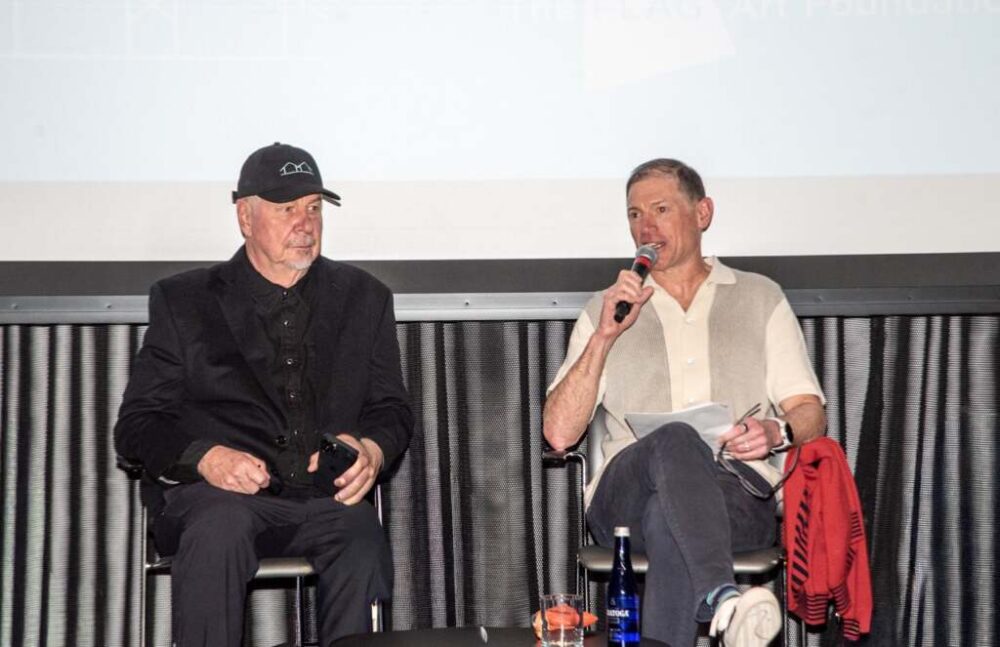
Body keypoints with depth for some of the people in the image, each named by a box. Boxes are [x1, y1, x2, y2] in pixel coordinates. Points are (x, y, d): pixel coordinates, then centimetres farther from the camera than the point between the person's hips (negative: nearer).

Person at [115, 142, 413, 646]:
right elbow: (136, 426, 8)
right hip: (215, 494, -1)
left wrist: (371, 450, -7)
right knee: (221, 525, -37)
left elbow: (392, 411, 18)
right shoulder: (184, 301, 12)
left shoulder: (363, 298, 19)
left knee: (362, 548, -33)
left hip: (328, 497, 1)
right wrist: (205, 456, -14)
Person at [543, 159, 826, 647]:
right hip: (627, 493, 0)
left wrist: (777, 432, -10)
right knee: (674, 441, -38)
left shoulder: (761, 298, 21)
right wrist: (604, 336, -4)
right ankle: (721, 598, -56)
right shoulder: (608, 308, 19)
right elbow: (559, 433, 7)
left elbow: (811, 415, 14)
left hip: (738, 497, 0)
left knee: (670, 516, -38)